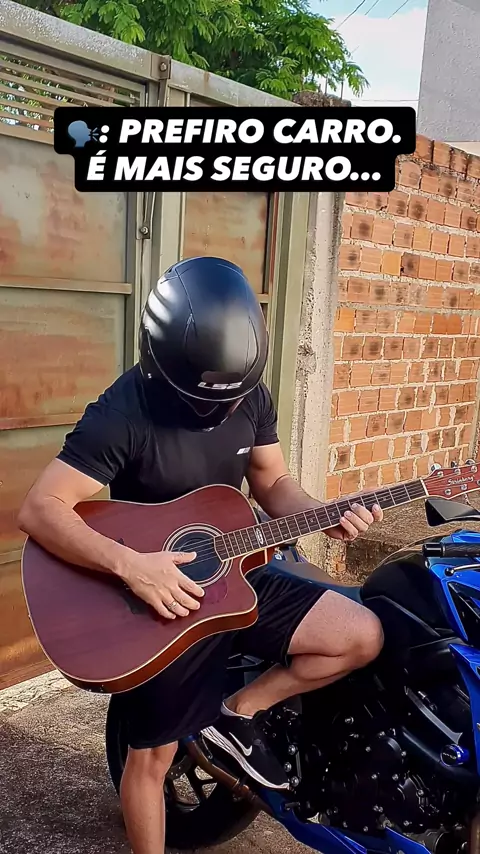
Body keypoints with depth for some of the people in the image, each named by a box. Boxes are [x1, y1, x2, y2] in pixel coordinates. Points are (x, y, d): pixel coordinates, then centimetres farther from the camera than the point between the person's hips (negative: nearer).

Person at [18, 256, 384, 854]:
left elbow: (272, 484, 6)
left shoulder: (250, 397, -5)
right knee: (152, 756, 8)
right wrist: (129, 565, -37)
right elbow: (39, 510, -26)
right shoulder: (124, 412, -25)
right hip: (159, 603, -5)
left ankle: (239, 713, 13)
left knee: (363, 636, -2)